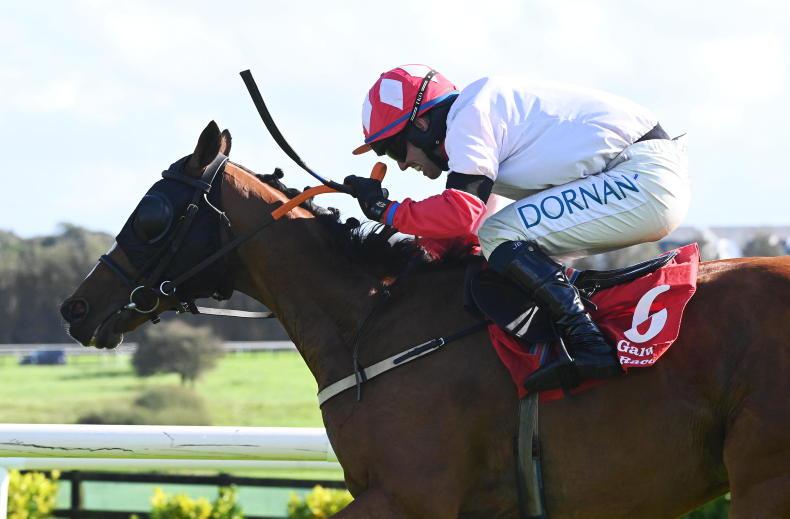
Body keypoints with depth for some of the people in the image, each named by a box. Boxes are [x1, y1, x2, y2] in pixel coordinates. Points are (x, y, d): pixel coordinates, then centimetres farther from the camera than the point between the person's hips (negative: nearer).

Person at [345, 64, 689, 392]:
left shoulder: (469, 116, -10)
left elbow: (461, 214, -22)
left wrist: (386, 210, -10)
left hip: (647, 178, -10)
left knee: (499, 235, -15)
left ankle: (589, 346, -22)